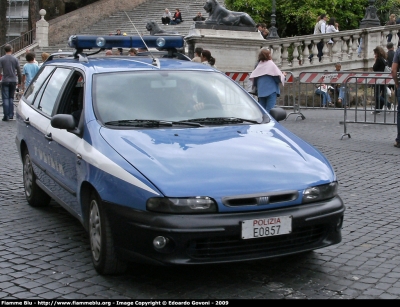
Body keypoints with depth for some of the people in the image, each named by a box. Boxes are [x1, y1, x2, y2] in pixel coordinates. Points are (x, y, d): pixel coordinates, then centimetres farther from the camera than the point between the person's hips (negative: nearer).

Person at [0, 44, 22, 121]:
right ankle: (11, 115, 10)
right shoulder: (15, 59, 2)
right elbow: (19, 71, 3)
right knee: (11, 98, 12)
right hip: (13, 81, 2)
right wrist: (19, 82, 11)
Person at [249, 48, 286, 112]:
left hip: (261, 91, 6)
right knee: (270, 110, -7)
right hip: (271, 90, -5)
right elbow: (278, 75, -10)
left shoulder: (259, 65, 8)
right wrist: (283, 75, 10)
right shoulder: (270, 64, -7)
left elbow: (252, 77, 7)